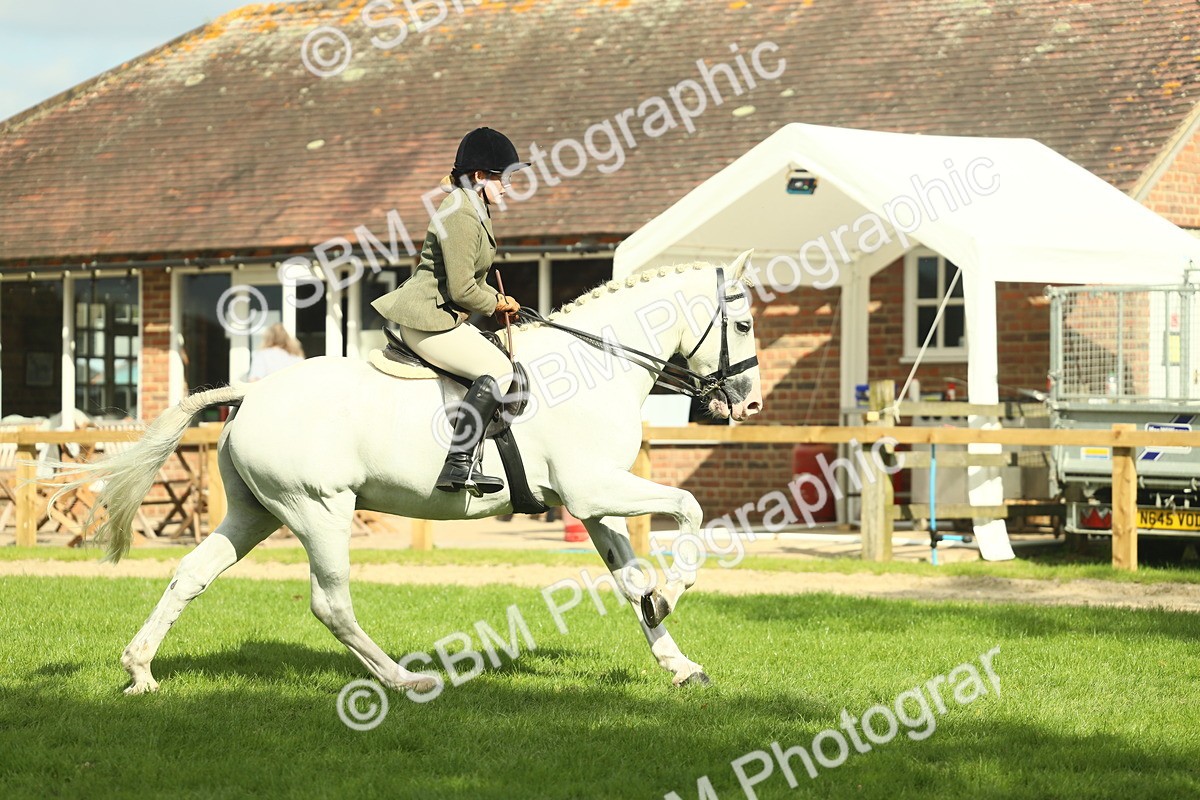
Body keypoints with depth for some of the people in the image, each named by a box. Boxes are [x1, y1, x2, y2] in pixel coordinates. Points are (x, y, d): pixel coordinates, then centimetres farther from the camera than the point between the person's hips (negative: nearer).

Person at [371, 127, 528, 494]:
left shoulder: (475, 209, 16)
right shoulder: (461, 215, -19)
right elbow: (462, 290, -21)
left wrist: (496, 299, 11)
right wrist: (496, 304, -3)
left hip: (444, 316, 11)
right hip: (427, 319, -11)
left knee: (502, 359, 19)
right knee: (497, 369, -23)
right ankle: (457, 464, -31)